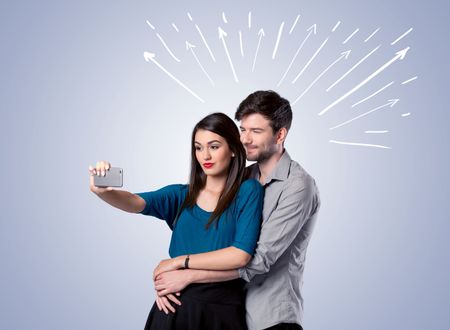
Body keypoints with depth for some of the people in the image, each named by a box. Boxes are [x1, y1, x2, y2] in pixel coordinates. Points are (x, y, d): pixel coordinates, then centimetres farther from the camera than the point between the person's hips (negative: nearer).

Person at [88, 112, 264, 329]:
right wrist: (102, 191, -30)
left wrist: (180, 261, -10)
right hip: (174, 306, 3)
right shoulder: (181, 195, 7)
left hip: (221, 310, -2)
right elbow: (136, 203, -10)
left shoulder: (248, 191, -3)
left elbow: (241, 255, -13)